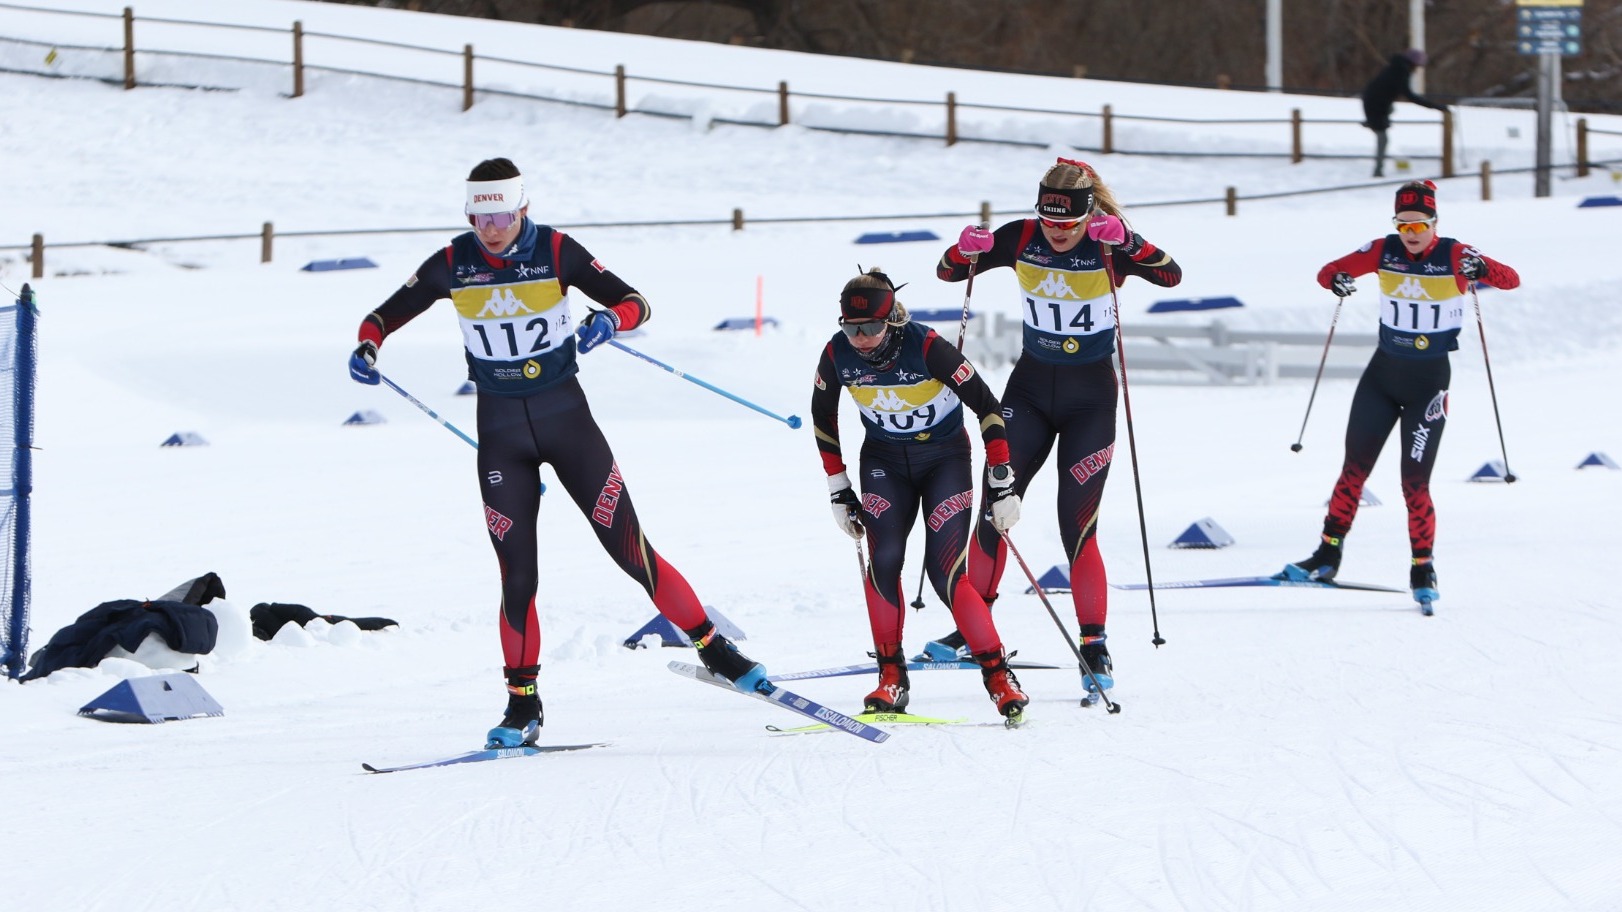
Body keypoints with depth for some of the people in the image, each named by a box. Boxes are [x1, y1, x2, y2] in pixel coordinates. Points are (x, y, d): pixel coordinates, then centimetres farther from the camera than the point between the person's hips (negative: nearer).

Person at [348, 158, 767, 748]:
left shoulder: (556, 252, -9)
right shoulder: (451, 266, -4)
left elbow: (636, 303, -11)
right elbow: (387, 313, 6)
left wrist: (609, 320, -33)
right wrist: (367, 346, -16)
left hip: (565, 416, -1)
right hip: (499, 429, 1)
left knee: (629, 549, -4)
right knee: (517, 575, 0)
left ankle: (714, 649, 8)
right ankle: (523, 705, 10)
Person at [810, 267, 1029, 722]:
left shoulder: (926, 347, -27)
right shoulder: (838, 354, -15)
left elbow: (988, 408, -20)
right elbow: (823, 419, 4)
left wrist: (1003, 485, -17)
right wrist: (839, 491, 6)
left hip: (944, 458, -3)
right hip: (884, 460, 3)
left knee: (946, 573, -16)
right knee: (884, 558, -18)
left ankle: (998, 674, -5)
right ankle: (891, 676, -7)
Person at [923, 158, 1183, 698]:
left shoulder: (1110, 243, -13)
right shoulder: (1022, 240, -5)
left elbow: (1171, 275, -28)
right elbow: (948, 272, 0)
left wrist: (1124, 243, -42)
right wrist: (967, 248, -22)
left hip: (1090, 397, -3)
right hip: (1030, 388, 3)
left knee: (1077, 527, -9)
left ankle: (1095, 647, -1)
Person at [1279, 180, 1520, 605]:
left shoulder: (1454, 256, -12)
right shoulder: (1383, 251, -3)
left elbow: (1511, 280, -20)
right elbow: (1328, 271, 3)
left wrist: (1481, 270, -42)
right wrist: (1336, 281, -22)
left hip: (1429, 380, -4)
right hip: (1382, 372, 4)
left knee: (1414, 483, -6)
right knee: (1353, 469, 5)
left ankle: (1423, 569, 8)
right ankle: (1328, 556, 14)